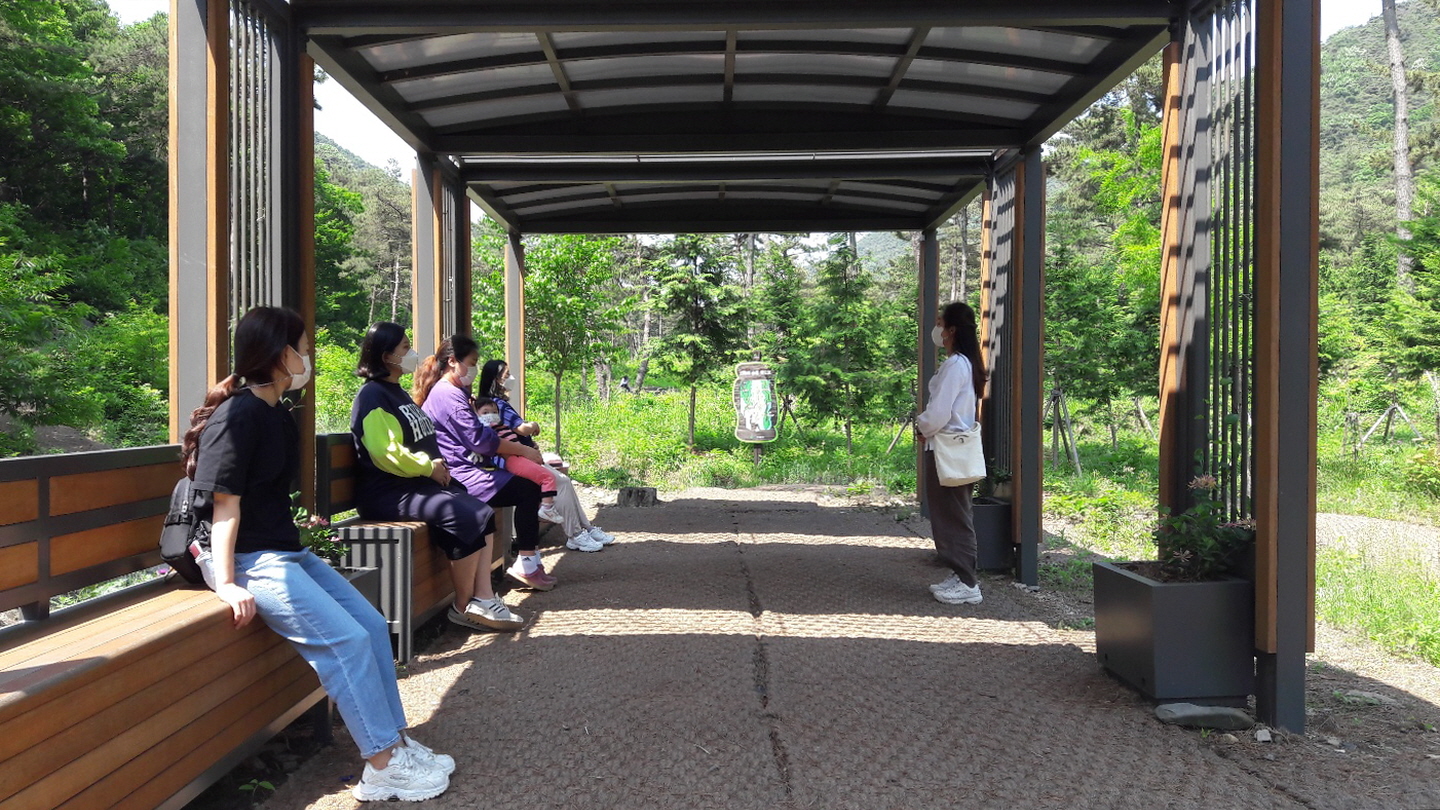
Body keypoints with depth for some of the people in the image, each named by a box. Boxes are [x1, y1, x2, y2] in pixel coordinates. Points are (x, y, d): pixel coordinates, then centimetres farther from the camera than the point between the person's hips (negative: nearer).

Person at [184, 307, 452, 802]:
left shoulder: (278, 416, 13)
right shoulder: (236, 417, -15)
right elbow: (224, 505, -18)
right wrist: (226, 584, -22)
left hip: (284, 551, 10)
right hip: (249, 558, -10)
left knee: (373, 625, 1)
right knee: (345, 640, -19)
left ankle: (395, 741, 7)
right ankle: (383, 768, -12)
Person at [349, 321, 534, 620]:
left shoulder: (397, 392, 20)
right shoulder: (372, 395, -10)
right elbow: (385, 453, -22)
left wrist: (437, 465, 9)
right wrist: (429, 467, -11)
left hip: (418, 482, 10)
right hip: (388, 493, -10)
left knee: (484, 514, -9)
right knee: (466, 518, -26)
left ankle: (483, 598, -15)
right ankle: (463, 607, -12)